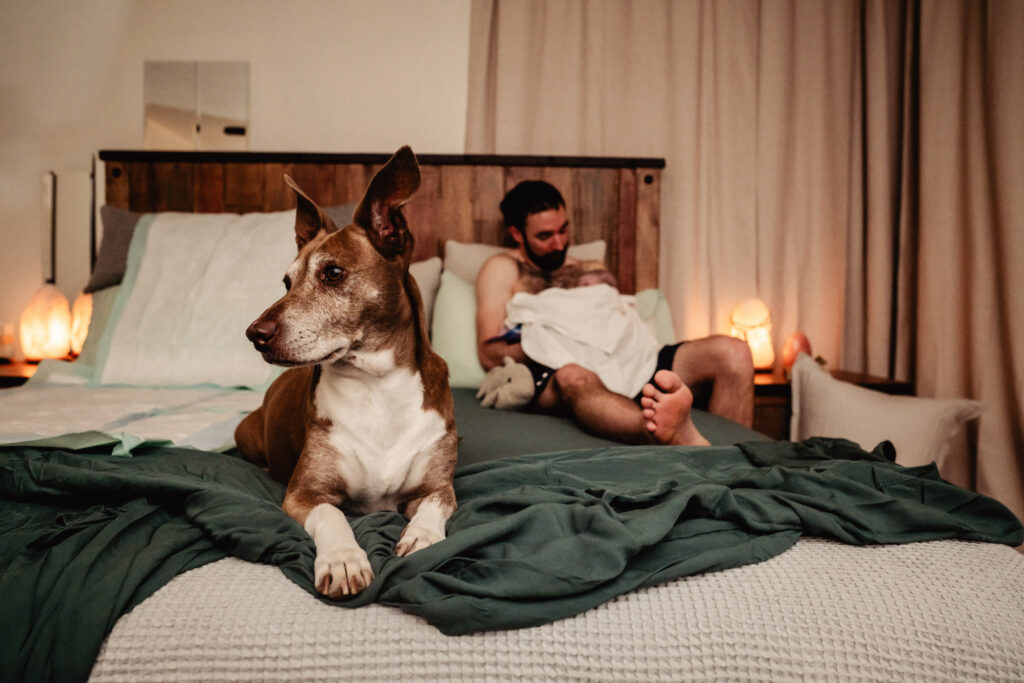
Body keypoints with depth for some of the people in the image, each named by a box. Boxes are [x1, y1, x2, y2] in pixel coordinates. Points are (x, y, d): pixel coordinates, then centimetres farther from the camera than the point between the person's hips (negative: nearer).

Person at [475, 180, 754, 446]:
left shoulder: (592, 272, 32)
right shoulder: (503, 268, 17)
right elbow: (490, 355, 4)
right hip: (551, 375, -5)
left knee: (731, 352, -14)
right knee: (574, 377, -43)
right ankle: (688, 445, -71)